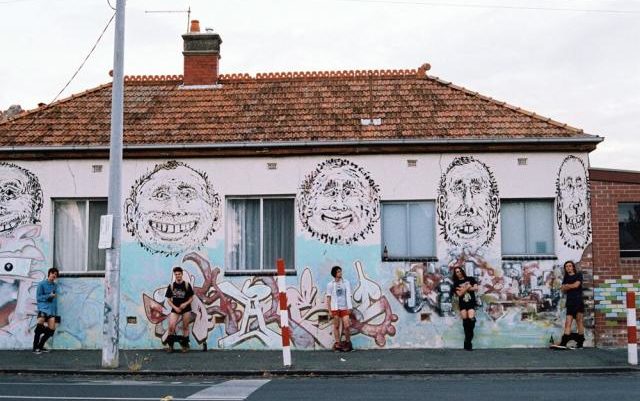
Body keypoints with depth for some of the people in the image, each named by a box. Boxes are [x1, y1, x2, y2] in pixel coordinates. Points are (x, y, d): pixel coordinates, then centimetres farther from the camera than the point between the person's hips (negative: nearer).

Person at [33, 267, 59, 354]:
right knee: (40, 325, -23)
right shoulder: (42, 284, 0)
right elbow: (38, 297, -3)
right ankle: (35, 347, -14)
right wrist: (49, 296, -14)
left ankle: (40, 346, 14)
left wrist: (56, 312, 11)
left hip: (51, 309, 5)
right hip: (43, 307, -5)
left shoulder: (55, 286, 15)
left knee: (51, 329, -2)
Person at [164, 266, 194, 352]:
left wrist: (186, 304, -16)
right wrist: (175, 307, -10)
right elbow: (168, 299, 2)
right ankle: (170, 345, 3)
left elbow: (191, 298, 2)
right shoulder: (171, 286, -1)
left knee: (185, 327, 6)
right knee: (171, 327, -13)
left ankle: (184, 345, 18)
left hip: (186, 309, 0)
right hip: (175, 309, 0)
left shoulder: (187, 285, -3)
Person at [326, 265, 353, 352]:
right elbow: (328, 298, 5)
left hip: (344, 307, 0)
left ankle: (348, 343, 11)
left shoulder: (346, 283, 5)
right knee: (336, 326, 4)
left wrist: (349, 307, -6)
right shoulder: (330, 284, 3)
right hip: (335, 308, 0)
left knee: (346, 326, -5)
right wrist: (329, 310, 1)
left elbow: (348, 295, 2)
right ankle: (338, 344, 11)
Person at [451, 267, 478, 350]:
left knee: (471, 318, -18)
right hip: (462, 304, 2)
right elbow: (459, 294, -4)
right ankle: (468, 339, 4)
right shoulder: (456, 284, 8)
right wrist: (467, 287, -10)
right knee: (465, 320, -4)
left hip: (471, 302, -1)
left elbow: (475, 288, -2)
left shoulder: (470, 279, 9)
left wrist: (463, 289, -6)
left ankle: (468, 341, -11)